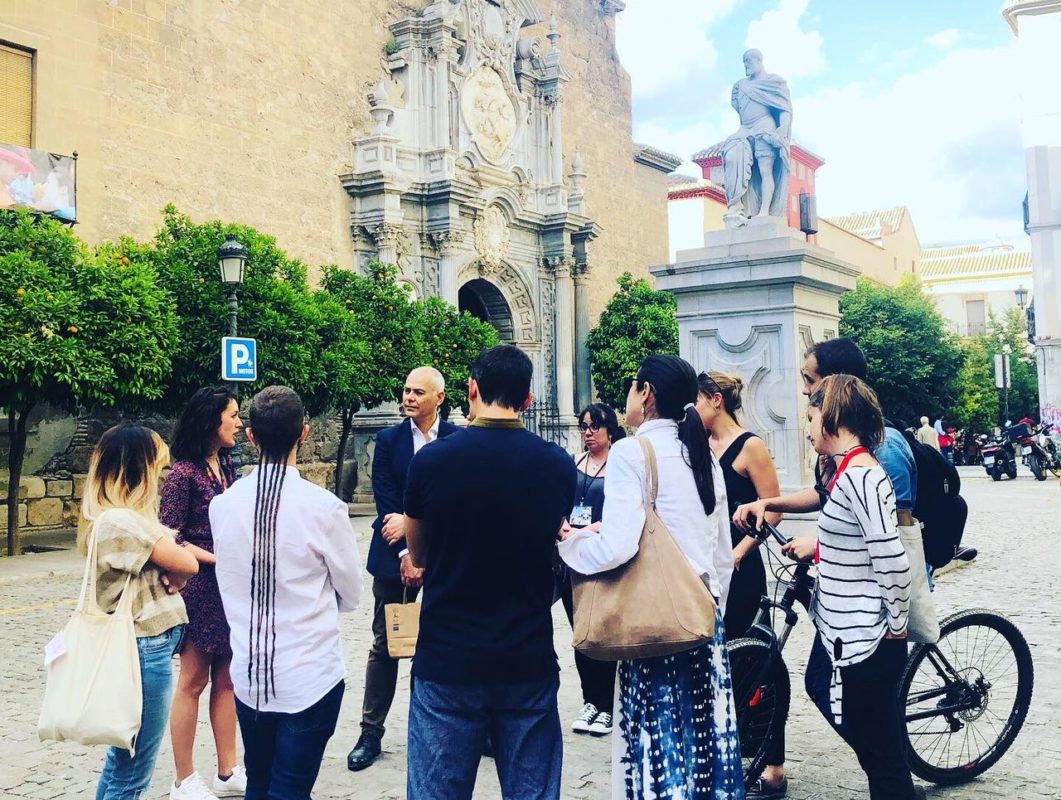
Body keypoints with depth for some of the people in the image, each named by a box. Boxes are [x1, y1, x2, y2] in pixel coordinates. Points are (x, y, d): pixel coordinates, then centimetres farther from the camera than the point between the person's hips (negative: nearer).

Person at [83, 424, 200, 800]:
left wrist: (167, 577, -8)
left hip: (145, 644, 10)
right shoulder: (122, 522, -22)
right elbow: (188, 565, -17)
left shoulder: (121, 517, 10)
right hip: (146, 647, -10)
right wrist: (171, 575, 3)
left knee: (121, 759, 19)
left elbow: (170, 564, 12)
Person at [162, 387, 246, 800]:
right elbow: (168, 537, -14)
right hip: (199, 586, -7)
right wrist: (215, 559, -17)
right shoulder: (183, 472, -13)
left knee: (226, 679, 11)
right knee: (193, 680, 3)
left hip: (230, 585, 7)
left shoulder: (226, 465, 8)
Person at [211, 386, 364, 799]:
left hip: (248, 676, 4)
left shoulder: (222, 504, -5)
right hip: (310, 679, -4)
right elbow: (351, 595, -3)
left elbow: (230, 585, 9)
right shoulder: (323, 506, -16)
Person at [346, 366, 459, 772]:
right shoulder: (388, 440, 2)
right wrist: (405, 553, -11)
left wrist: (411, 521, -14)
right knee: (384, 645, 6)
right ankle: (371, 732, 14)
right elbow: (385, 502, -3)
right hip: (394, 555, 1)